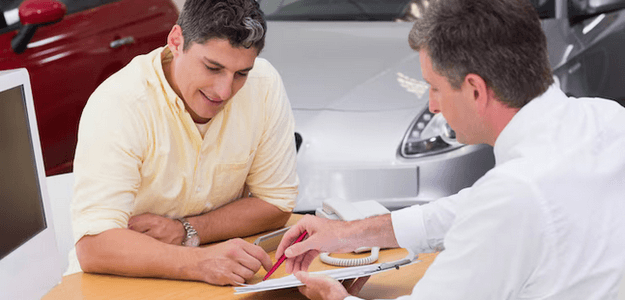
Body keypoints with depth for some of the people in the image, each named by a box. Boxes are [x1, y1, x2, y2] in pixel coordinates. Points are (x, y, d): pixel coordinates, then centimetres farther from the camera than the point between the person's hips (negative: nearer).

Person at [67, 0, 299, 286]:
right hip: (128, 280, -2)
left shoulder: (264, 85, -10)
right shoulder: (117, 105, -22)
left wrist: (187, 231, -16)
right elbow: (93, 247, -29)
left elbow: (276, 204, -2)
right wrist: (198, 262, -42)